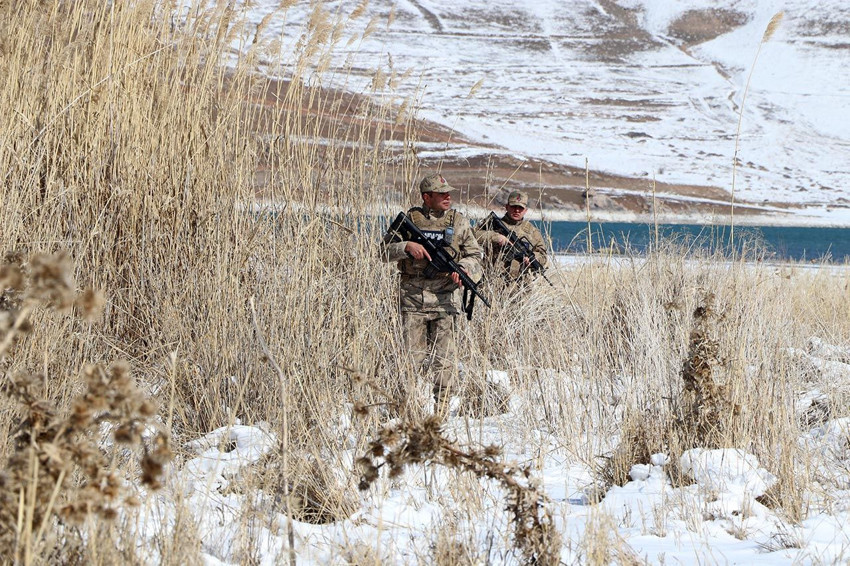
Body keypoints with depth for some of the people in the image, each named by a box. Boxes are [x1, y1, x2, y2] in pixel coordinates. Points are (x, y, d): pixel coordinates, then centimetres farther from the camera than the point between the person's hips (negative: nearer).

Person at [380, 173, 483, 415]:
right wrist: (407, 247, -14)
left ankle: (442, 411, 2)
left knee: (444, 358, -3)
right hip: (412, 299, -1)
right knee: (412, 357, -4)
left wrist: (462, 267, -7)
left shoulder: (459, 222, 10)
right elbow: (384, 251, 4)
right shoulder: (408, 220, 4)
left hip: (445, 298, 1)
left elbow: (475, 255, 14)